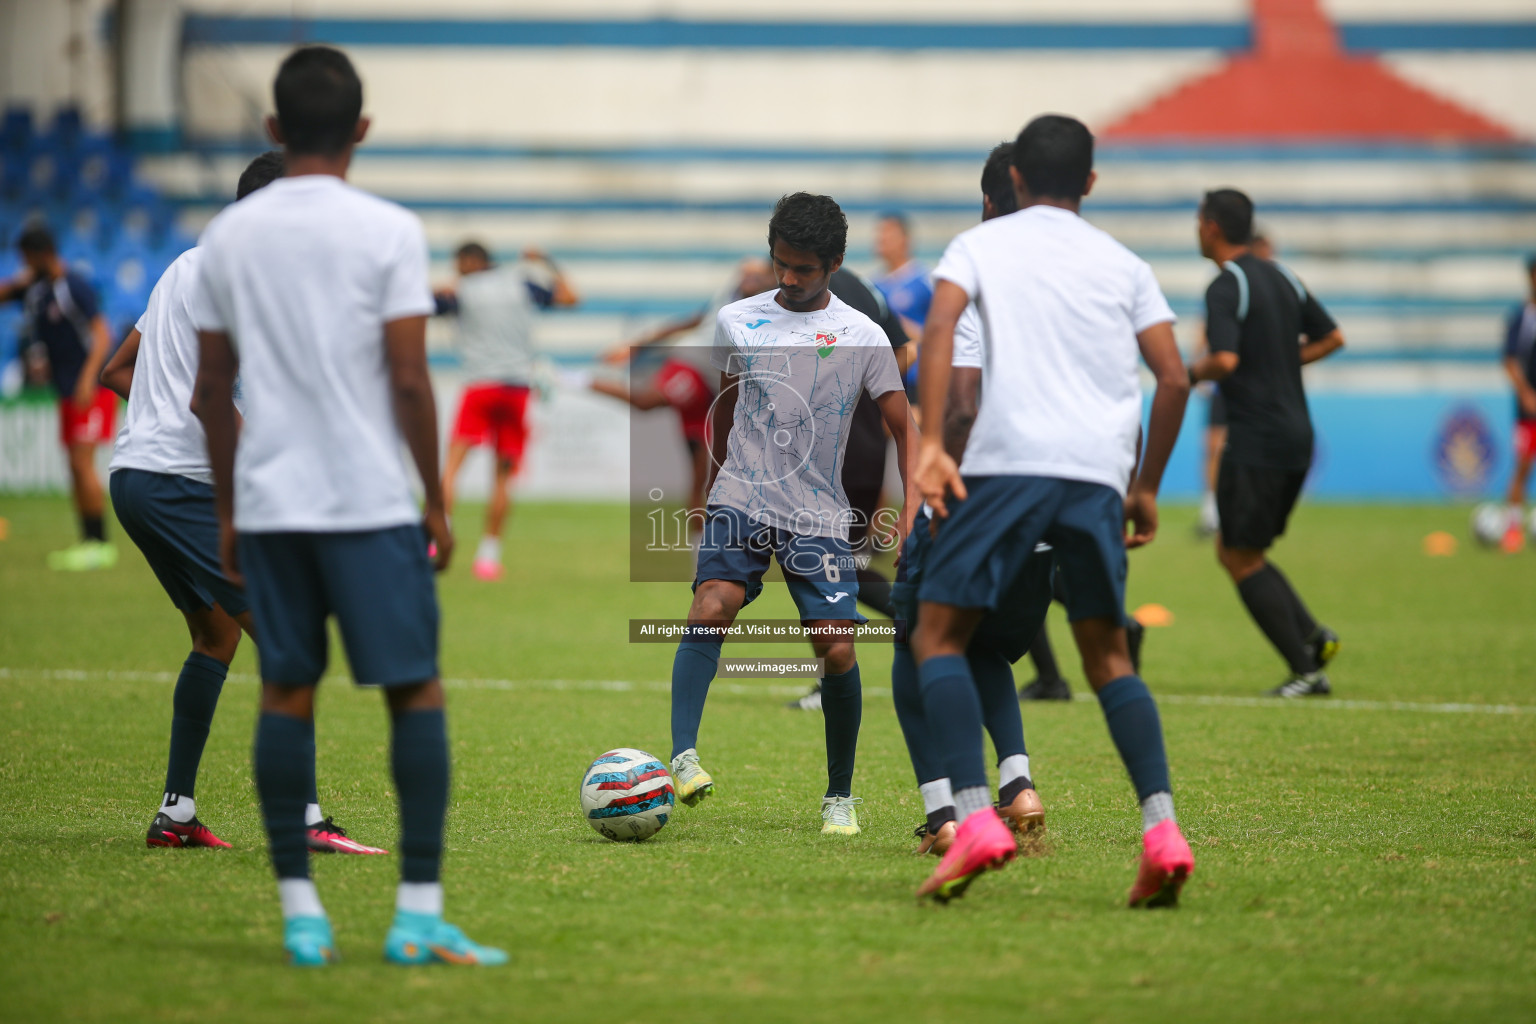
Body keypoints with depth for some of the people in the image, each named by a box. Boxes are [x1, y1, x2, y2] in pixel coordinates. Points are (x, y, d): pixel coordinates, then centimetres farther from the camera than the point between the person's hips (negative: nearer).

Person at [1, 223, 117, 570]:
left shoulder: (75, 287, -15)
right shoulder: (33, 286, 8)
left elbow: (102, 335, -19)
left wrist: (88, 380, -29)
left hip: (92, 390, -8)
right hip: (68, 391, 8)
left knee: (82, 462, -14)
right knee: (76, 467, 7)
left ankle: (100, 545, -12)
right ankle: (88, 542, 11)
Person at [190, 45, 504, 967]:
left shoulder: (229, 235, 7)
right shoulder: (389, 232, -6)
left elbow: (212, 388, 10)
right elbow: (409, 380, -8)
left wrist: (227, 511, 18)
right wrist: (438, 500, 1)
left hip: (266, 502, 4)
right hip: (371, 501, -4)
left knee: (286, 692, 7)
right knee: (417, 690, 2)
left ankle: (302, 914, 5)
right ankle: (420, 912, -3)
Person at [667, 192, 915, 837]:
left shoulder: (862, 337, 2)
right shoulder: (737, 322, 7)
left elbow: (903, 429, 6)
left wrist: (914, 514, -5)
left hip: (818, 516, -1)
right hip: (741, 501, 1)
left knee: (838, 651, -8)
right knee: (710, 610, -25)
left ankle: (840, 796, 10)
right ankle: (682, 758, -34)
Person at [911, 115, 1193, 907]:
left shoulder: (981, 245, 13)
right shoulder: (1123, 265, 20)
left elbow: (939, 326, -7)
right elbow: (1174, 379, 13)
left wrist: (930, 443, -13)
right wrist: (1146, 486, 22)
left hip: (1008, 462, -3)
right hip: (1100, 471, 3)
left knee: (938, 634, 4)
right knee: (1107, 655, 13)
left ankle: (976, 819, -15)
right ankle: (1161, 831, -5)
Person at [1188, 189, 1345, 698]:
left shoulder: (1225, 288, -13)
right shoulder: (1282, 278, 13)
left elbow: (1226, 360, -25)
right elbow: (1333, 337, 19)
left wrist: (1192, 374, -5)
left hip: (1256, 441, -9)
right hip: (1297, 435, 9)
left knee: (1242, 558, 0)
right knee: (1235, 551, 18)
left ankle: (1305, 670, -4)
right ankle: (1313, 635, 4)